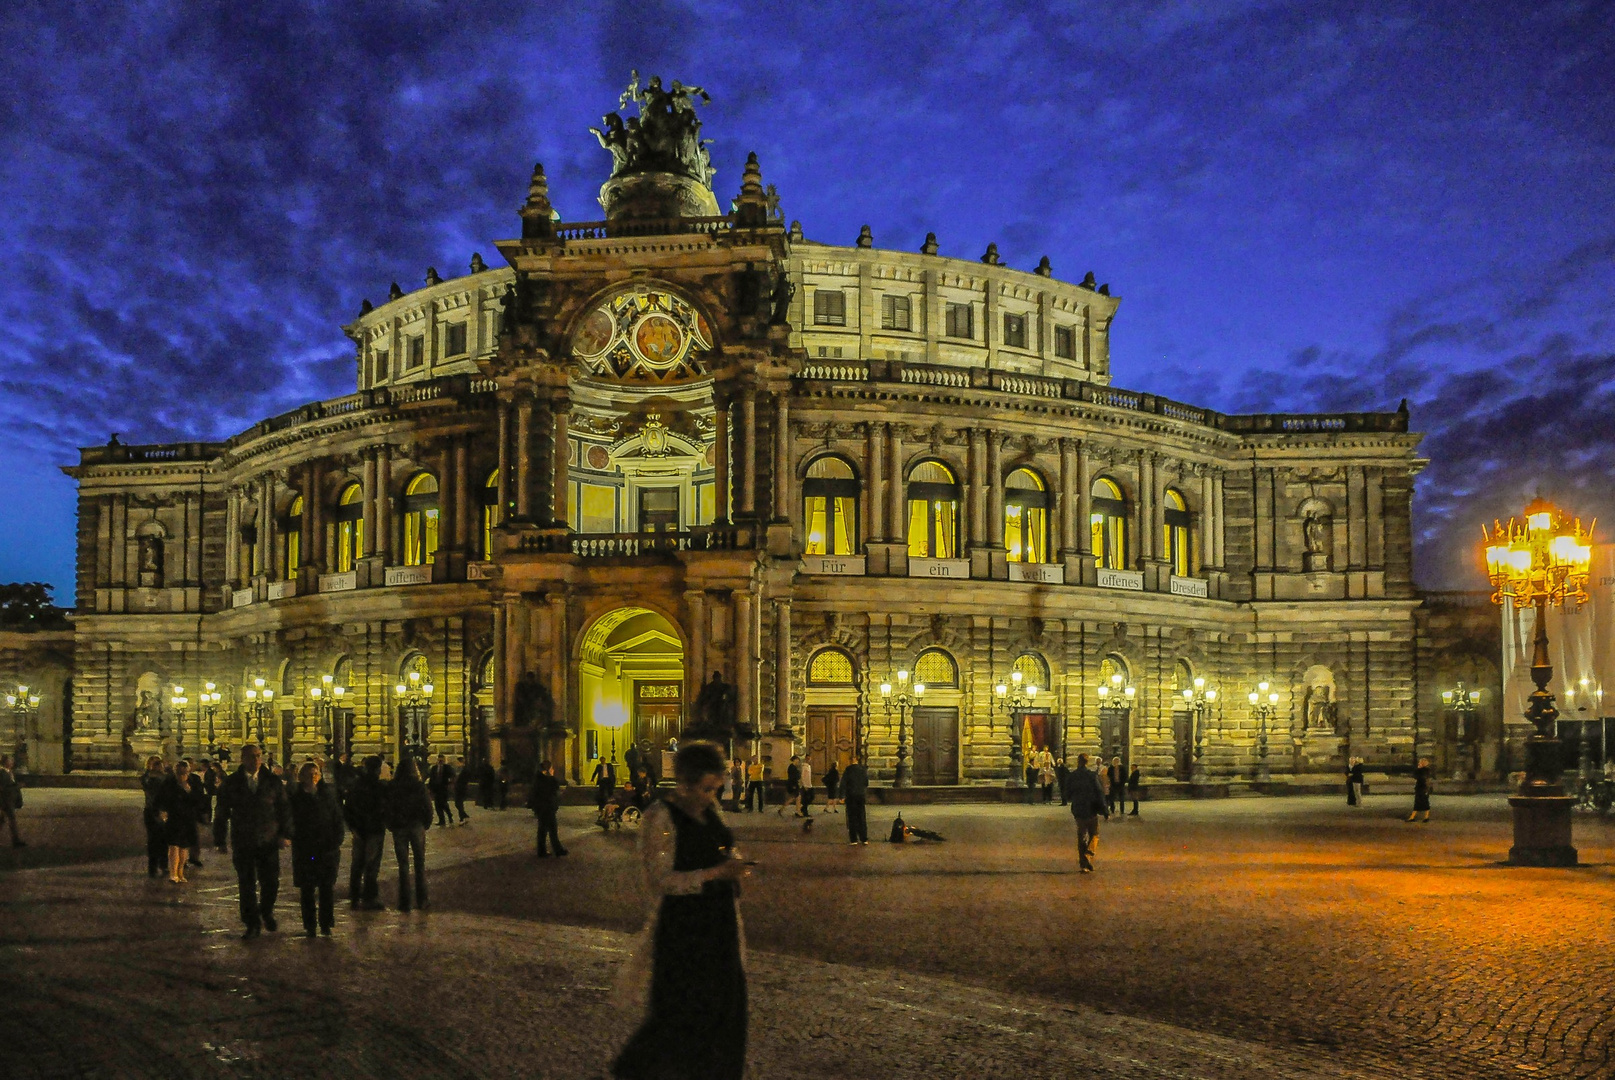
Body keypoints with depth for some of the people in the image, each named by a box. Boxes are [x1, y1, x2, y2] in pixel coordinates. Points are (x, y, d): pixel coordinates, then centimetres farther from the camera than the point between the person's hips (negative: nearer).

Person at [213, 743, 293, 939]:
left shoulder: (273, 781, 2)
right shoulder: (231, 783, 1)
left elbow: (284, 808, 5)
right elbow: (222, 813, 5)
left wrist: (286, 834, -3)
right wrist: (220, 840, 2)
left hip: (268, 841, 0)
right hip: (242, 844, 0)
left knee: (271, 883, 1)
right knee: (247, 886, 5)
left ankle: (267, 914, 28)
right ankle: (252, 925, 17)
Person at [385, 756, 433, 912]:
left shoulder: (391, 787, -4)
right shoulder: (419, 786, -7)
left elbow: (387, 809, 0)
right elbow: (428, 807, -5)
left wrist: (391, 827, 11)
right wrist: (426, 824, 8)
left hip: (398, 828, 1)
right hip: (417, 827, -1)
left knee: (403, 865, 6)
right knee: (420, 864, 10)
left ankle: (404, 903, 4)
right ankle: (421, 901, 11)